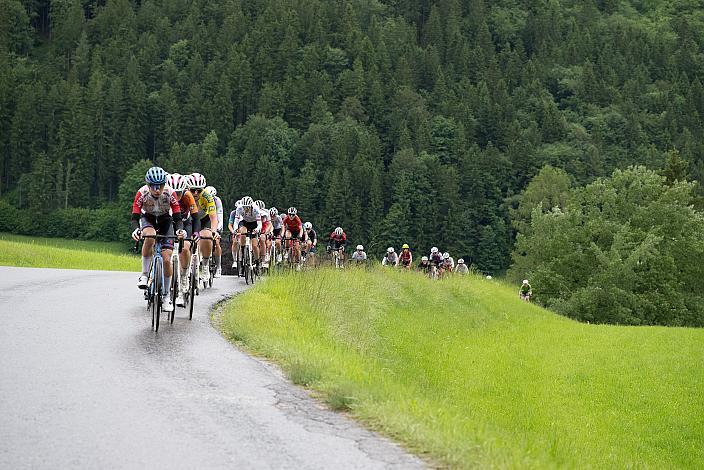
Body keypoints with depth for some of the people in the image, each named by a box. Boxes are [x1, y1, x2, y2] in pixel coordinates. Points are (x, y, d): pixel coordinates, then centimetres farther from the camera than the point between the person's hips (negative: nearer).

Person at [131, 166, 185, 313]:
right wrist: (135, 229, -49)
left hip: (165, 220, 0)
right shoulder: (142, 193, -28)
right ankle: (144, 275, -22)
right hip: (147, 218, 0)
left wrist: (179, 230, -46)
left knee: (166, 259, -11)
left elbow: (177, 217, -25)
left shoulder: (170, 193, -28)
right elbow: (135, 216, -28)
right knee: (150, 237, -37)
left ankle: (166, 296, 5)